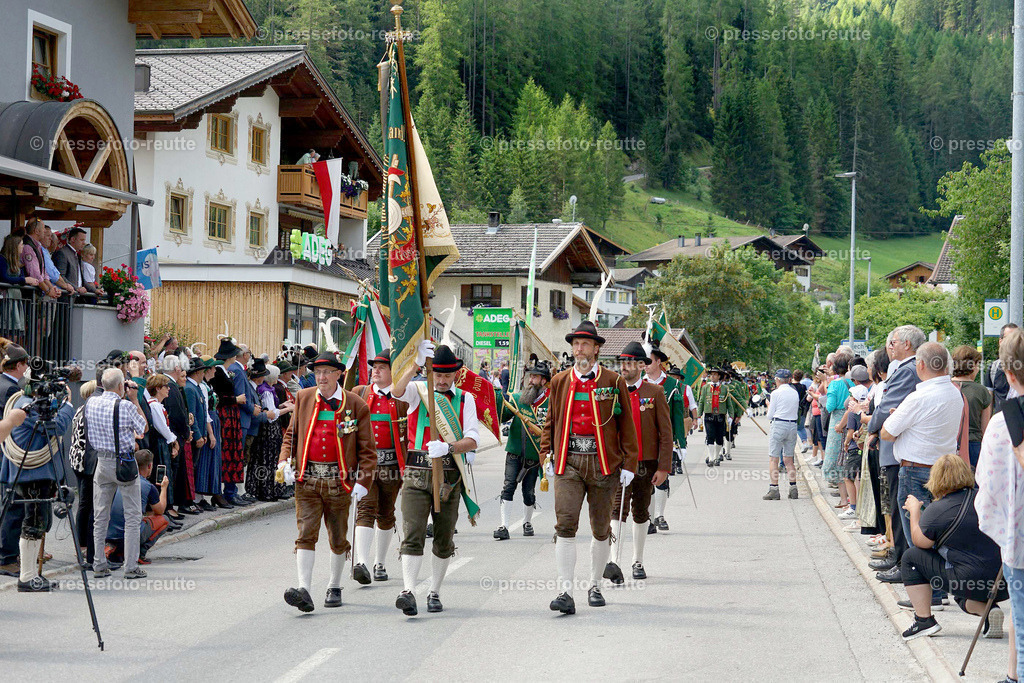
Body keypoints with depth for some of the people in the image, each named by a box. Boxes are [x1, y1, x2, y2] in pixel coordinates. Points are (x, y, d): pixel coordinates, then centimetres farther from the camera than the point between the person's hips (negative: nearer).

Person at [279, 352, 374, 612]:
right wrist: (285, 459, 3)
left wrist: (363, 481, -9)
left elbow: (367, 449, 0)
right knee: (306, 534, -10)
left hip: (339, 481, -1)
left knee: (338, 538, 11)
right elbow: (291, 434, 19)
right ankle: (304, 590, -19)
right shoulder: (303, 398, 7)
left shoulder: (356, 405, -2)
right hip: (307, 480, 1)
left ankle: (335, 587, 27)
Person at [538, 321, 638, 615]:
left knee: (601, 529, 9)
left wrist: (629, 464, 0)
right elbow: (551, 422, 16)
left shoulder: (614, 381, 2)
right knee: (565, 525, -13)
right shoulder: (560, 381, 9)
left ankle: (595, 586, 26)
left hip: (604, 464, 0)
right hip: (568, 462, 1)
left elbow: (626, 425, 4)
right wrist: (546, 455, 6)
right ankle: (566, 592, -15)